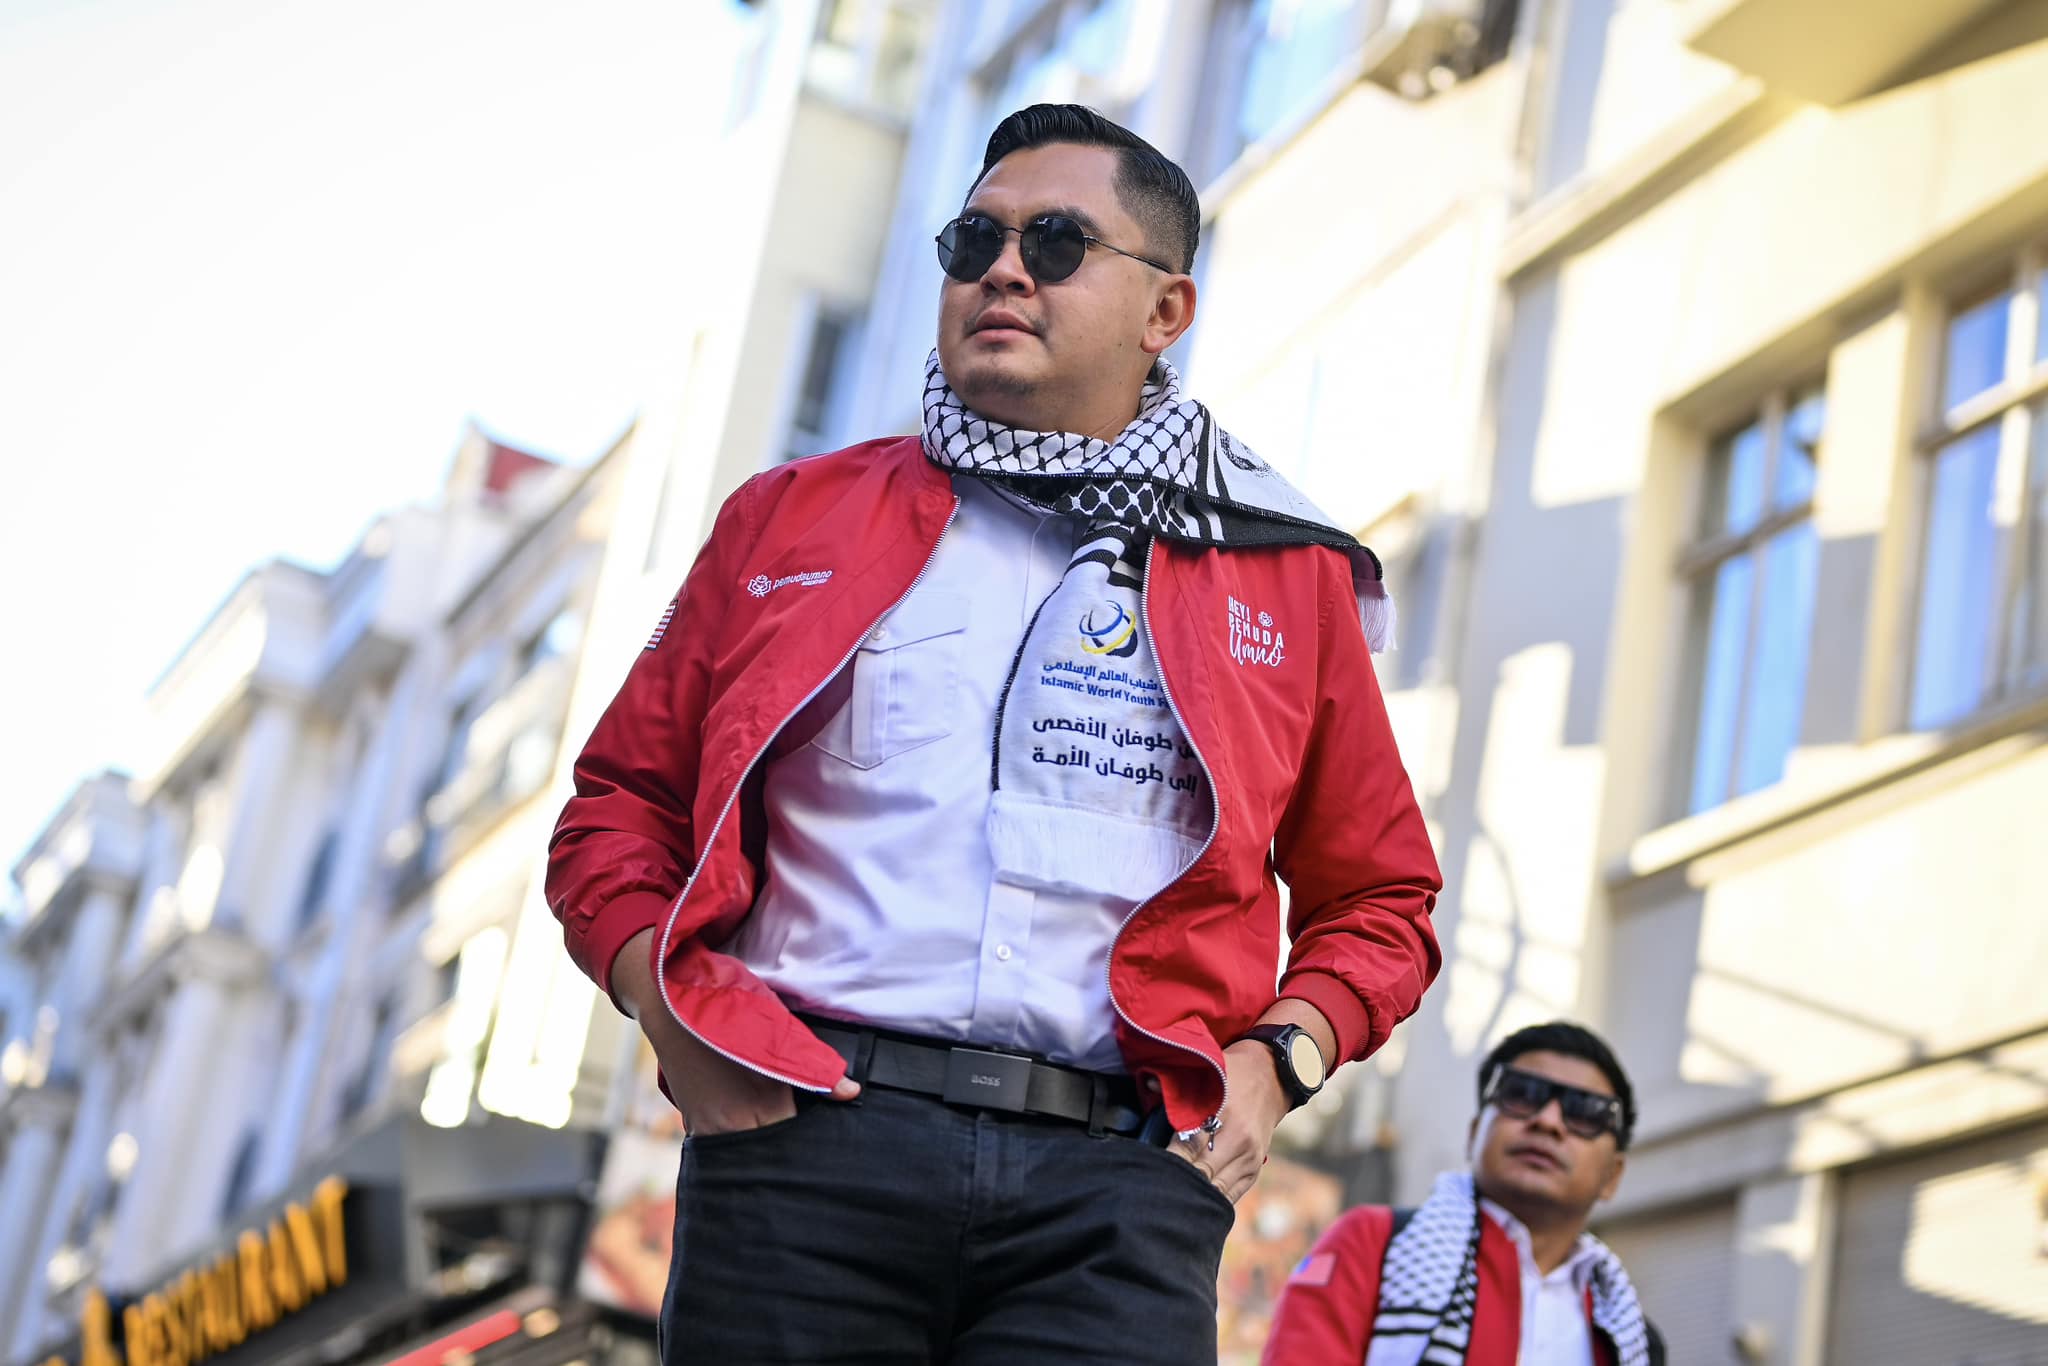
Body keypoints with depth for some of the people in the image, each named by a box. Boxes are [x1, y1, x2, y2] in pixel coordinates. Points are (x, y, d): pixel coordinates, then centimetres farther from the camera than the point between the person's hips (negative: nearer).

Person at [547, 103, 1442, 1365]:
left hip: (1111, 1185, 0)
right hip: (807, 1141, 1)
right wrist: (671, 1009, 1)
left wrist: (1280, 1056, 3)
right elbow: (622, 802, 18)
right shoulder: (795, 517, 17)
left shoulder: (1286, 581, 15)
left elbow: (1379, 899, 21)